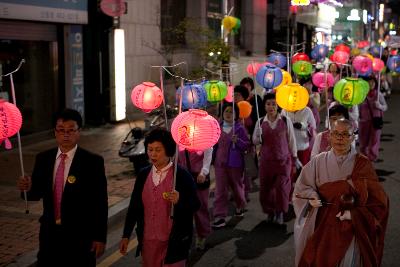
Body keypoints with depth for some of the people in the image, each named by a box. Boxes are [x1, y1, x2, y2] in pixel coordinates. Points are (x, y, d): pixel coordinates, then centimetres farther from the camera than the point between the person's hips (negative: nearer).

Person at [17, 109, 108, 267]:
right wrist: (28, 188, -13)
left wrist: (100, 237, -9)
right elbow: (37, 193, 10)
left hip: (80, 236, -4)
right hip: (49, 233, 4)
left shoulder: (93, 162, -10)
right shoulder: (43, 159, 3)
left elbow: (101, 203, -8)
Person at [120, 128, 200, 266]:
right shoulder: (143, 174, 2)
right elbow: (134, 206, 7)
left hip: (174, 242, -4)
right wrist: (126, 235, 7)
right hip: (148, 240, 4)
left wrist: (179, 200, -26)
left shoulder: (182, 175, -10)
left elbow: (195, 205, -7)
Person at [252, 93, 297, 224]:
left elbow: (291, 140, 3)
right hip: (266, 159, 2)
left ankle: (280, 212, 15)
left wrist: (294, 157, 7)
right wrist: (260, 139, -13)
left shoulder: (285, 120, -3)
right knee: (265, 187, 5)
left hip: (283, 159, -2)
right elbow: (254, 140, 10)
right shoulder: (261, 122, 2)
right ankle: (270, 211, 28)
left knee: (282, 187, -6)